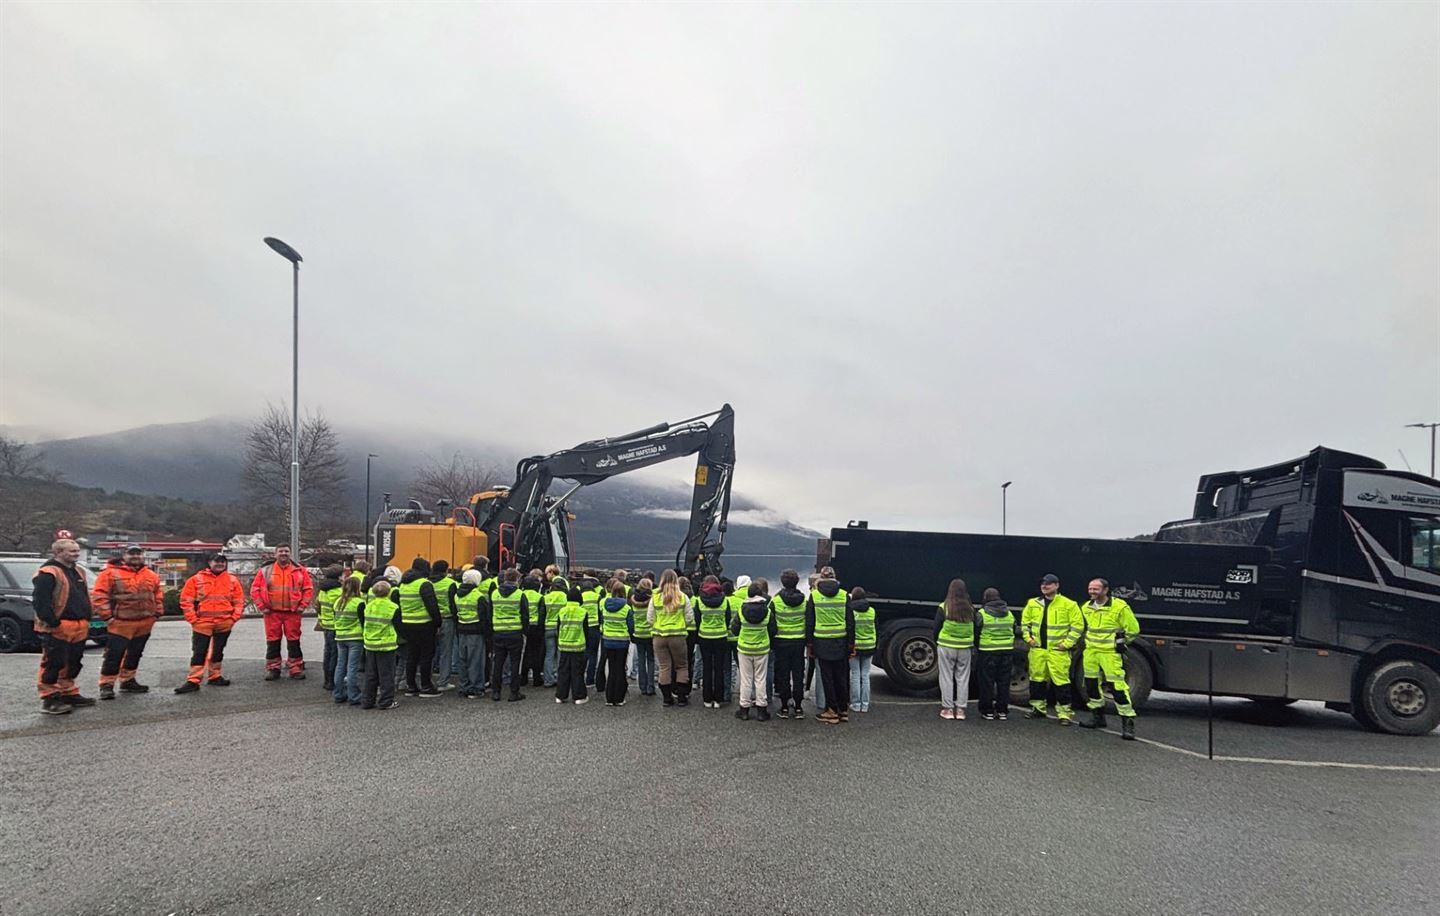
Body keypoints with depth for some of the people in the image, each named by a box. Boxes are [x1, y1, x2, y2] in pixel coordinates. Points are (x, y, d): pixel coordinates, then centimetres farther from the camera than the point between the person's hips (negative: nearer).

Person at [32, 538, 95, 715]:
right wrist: (52, 622, -23)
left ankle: (69, 693, 25)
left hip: (78, 627, 9)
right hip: (57, 629, -9)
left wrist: (86, 620, 19)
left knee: (73, 663, 15)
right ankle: (49, 699, -1)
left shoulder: (77, 573, 18)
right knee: (53, 664, -6)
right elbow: (40, 601, -19)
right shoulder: (47, 573, -12)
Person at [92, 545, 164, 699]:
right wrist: (107, 616, -13)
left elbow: (158, 595, 19)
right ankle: (107, 685, 3)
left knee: (135, 654, 15)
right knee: (114, 655, -5)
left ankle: (128, 681, 27)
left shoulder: (152, 575, 10)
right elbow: (100, 595, -9)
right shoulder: (111, 573, -6)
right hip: (120, 623, -5)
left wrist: (157, 613, 11)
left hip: (145, 623, 5)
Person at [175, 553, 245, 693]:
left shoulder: (233, 580, 7)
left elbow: (239, 601, 10)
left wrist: (234, 617, -1)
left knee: (218, 651, 13)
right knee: (199, 652, -3)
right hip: (202, 623, -3)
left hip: (224, 623, 3)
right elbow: (186, 600, -1)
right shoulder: (196, 579, 0)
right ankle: (193, 681, -1)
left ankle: (215, 677, 24)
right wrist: (192, 619, -7)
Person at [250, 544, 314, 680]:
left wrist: (302, 605, -1)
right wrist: (262, 606, -2)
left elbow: (308, 588, 7)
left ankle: (296, 669, 8)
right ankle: (273, 669, 14)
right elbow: (255, 589, 4)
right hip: (272, 613, 0)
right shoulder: (265, 571, 4)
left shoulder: (300, 570, 5)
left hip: (293, 613, 0)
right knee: (273, 642, 4)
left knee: (294, 642, 3)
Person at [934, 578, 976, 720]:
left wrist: (937, 644, 12)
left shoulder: (944, 607, -9)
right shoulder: (970, 609, 0)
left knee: (947, 678, 6)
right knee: (963, 678, 10)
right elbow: (975, 629, 7)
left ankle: (948, 708, 8)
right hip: (965, 648, 2)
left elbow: (936, 628, -3)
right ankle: (960, 709, 12)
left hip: (946, 647, -2)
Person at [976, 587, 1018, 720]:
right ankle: (1003, 711, 12)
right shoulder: (1009, 614, 10)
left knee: (987, 682, 3)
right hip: (1007, 651, 4)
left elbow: (976, 633, -2)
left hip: (988, 652, -4)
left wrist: (977, 647, 14)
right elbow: (1014, 632, 16)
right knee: (1004, 681, 10)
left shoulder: (982, 614, -6)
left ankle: (987, 711, 5)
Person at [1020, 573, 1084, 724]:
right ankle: (1037, 708, 24)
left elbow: (1078, 625, -4)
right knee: (1036, 679, 11)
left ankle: (1064, 713, 3)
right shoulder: (1033, 603, 9)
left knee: (1061, 681, -5)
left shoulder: (1068, 604, -5)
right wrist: (1028, 638, 8)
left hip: (1058, 650, -4)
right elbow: (1025, 622, 20)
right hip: (1037, 649, 5)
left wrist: (1067, 643, -9)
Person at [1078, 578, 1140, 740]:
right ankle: (1098, 717, 27)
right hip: (1091, 652, 7)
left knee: (1117, 685, -12)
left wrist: (1120, 643, 1)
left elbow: (1133, 629, -5)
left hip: (1110, 653, -7)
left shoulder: (1119, 606, -13)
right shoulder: (1086, 607, 8)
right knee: (1091, 684, 12)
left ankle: (1128, 722, -5)